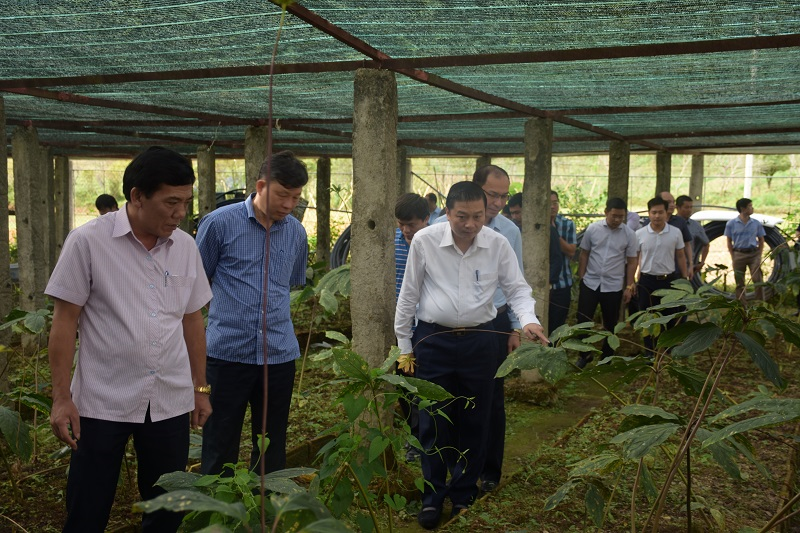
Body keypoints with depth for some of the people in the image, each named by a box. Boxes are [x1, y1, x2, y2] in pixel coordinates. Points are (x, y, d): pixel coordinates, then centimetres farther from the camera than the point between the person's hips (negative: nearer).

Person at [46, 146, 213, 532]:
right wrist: (61, 397, -7)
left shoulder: (185, 246, 4)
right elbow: (64, 321, -5)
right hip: (102, 403, -3)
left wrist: (200, 388, 13)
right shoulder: (87, 241, -8)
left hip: (171, 402, 4)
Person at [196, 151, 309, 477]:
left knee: (273, 448, 14)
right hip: (228, 351, -3)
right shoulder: (220, 223, -5)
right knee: (220, 448, 6)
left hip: (280, 354, 4)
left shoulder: (296, 232, 7)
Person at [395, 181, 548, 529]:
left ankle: (464, 496, 30)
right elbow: (409, 294, -1)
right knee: (434, 423, 6)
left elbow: (517, 289, 1)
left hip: (479, 341, 2)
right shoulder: (424, 241, -9)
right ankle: (433, 498, 24)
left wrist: (529, 320, -19)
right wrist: (404, 343, 3)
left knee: (474, 423, 12)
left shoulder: (498, 244, -5)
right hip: (433, 340, -1)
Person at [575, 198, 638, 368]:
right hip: (590, 283, 0)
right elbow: (584, 254, 5)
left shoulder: (629, 234, -4)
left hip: (614, 286, 0)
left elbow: (632, 261, 1)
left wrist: (629, 287, -1)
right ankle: (585, 355, 20)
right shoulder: (593, 228, -4)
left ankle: (607, 358, 25)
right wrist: (581, 277, 2)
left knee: (611, 324, 10)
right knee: (583, 320, 1)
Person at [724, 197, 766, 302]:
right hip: (739, 254, -1)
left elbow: (761, 240, 12)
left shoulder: (756, 223, 5)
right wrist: (733, 258, -2)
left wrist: (759, 256, 1)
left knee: (758, 280, -6)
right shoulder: (731, 223, 0)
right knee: (739, 283, 5)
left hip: (753, 254, 1)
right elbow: (729, 242, 5)